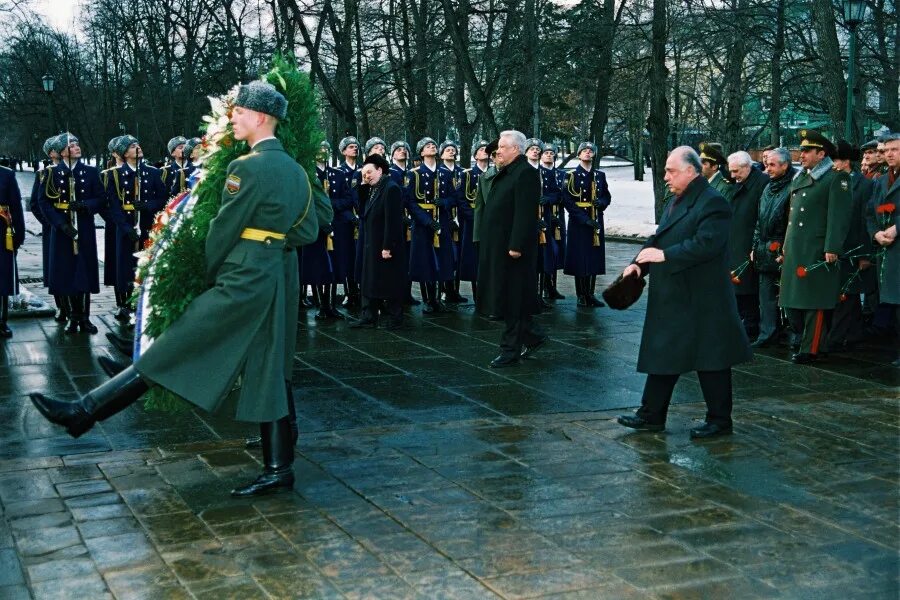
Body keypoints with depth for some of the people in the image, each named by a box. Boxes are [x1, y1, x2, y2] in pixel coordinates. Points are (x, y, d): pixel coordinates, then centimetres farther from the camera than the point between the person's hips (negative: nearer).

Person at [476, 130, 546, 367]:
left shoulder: (525, 173, -14)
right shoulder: (504, 173, 15)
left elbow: (525, 213, -21)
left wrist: (516, 246, -24)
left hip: (512, 248, -9)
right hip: (497, 247, 10)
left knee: (512, 298, -2)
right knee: (506, 297, 14)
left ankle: (511, 350, 4)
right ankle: (532, 335, 28)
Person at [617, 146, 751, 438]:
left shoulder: (712, 203, -15)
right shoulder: (675, 202, 15)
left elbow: (707, 244, -26)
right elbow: (659, 238, 16)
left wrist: (664, 255, -25)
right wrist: (639, 263, -1)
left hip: (701, 299, -9)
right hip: (672, 298, 10)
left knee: (710, 361, 1)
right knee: (663, 354, 13)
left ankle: (720, 420, 13)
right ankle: (652, 415, 22)